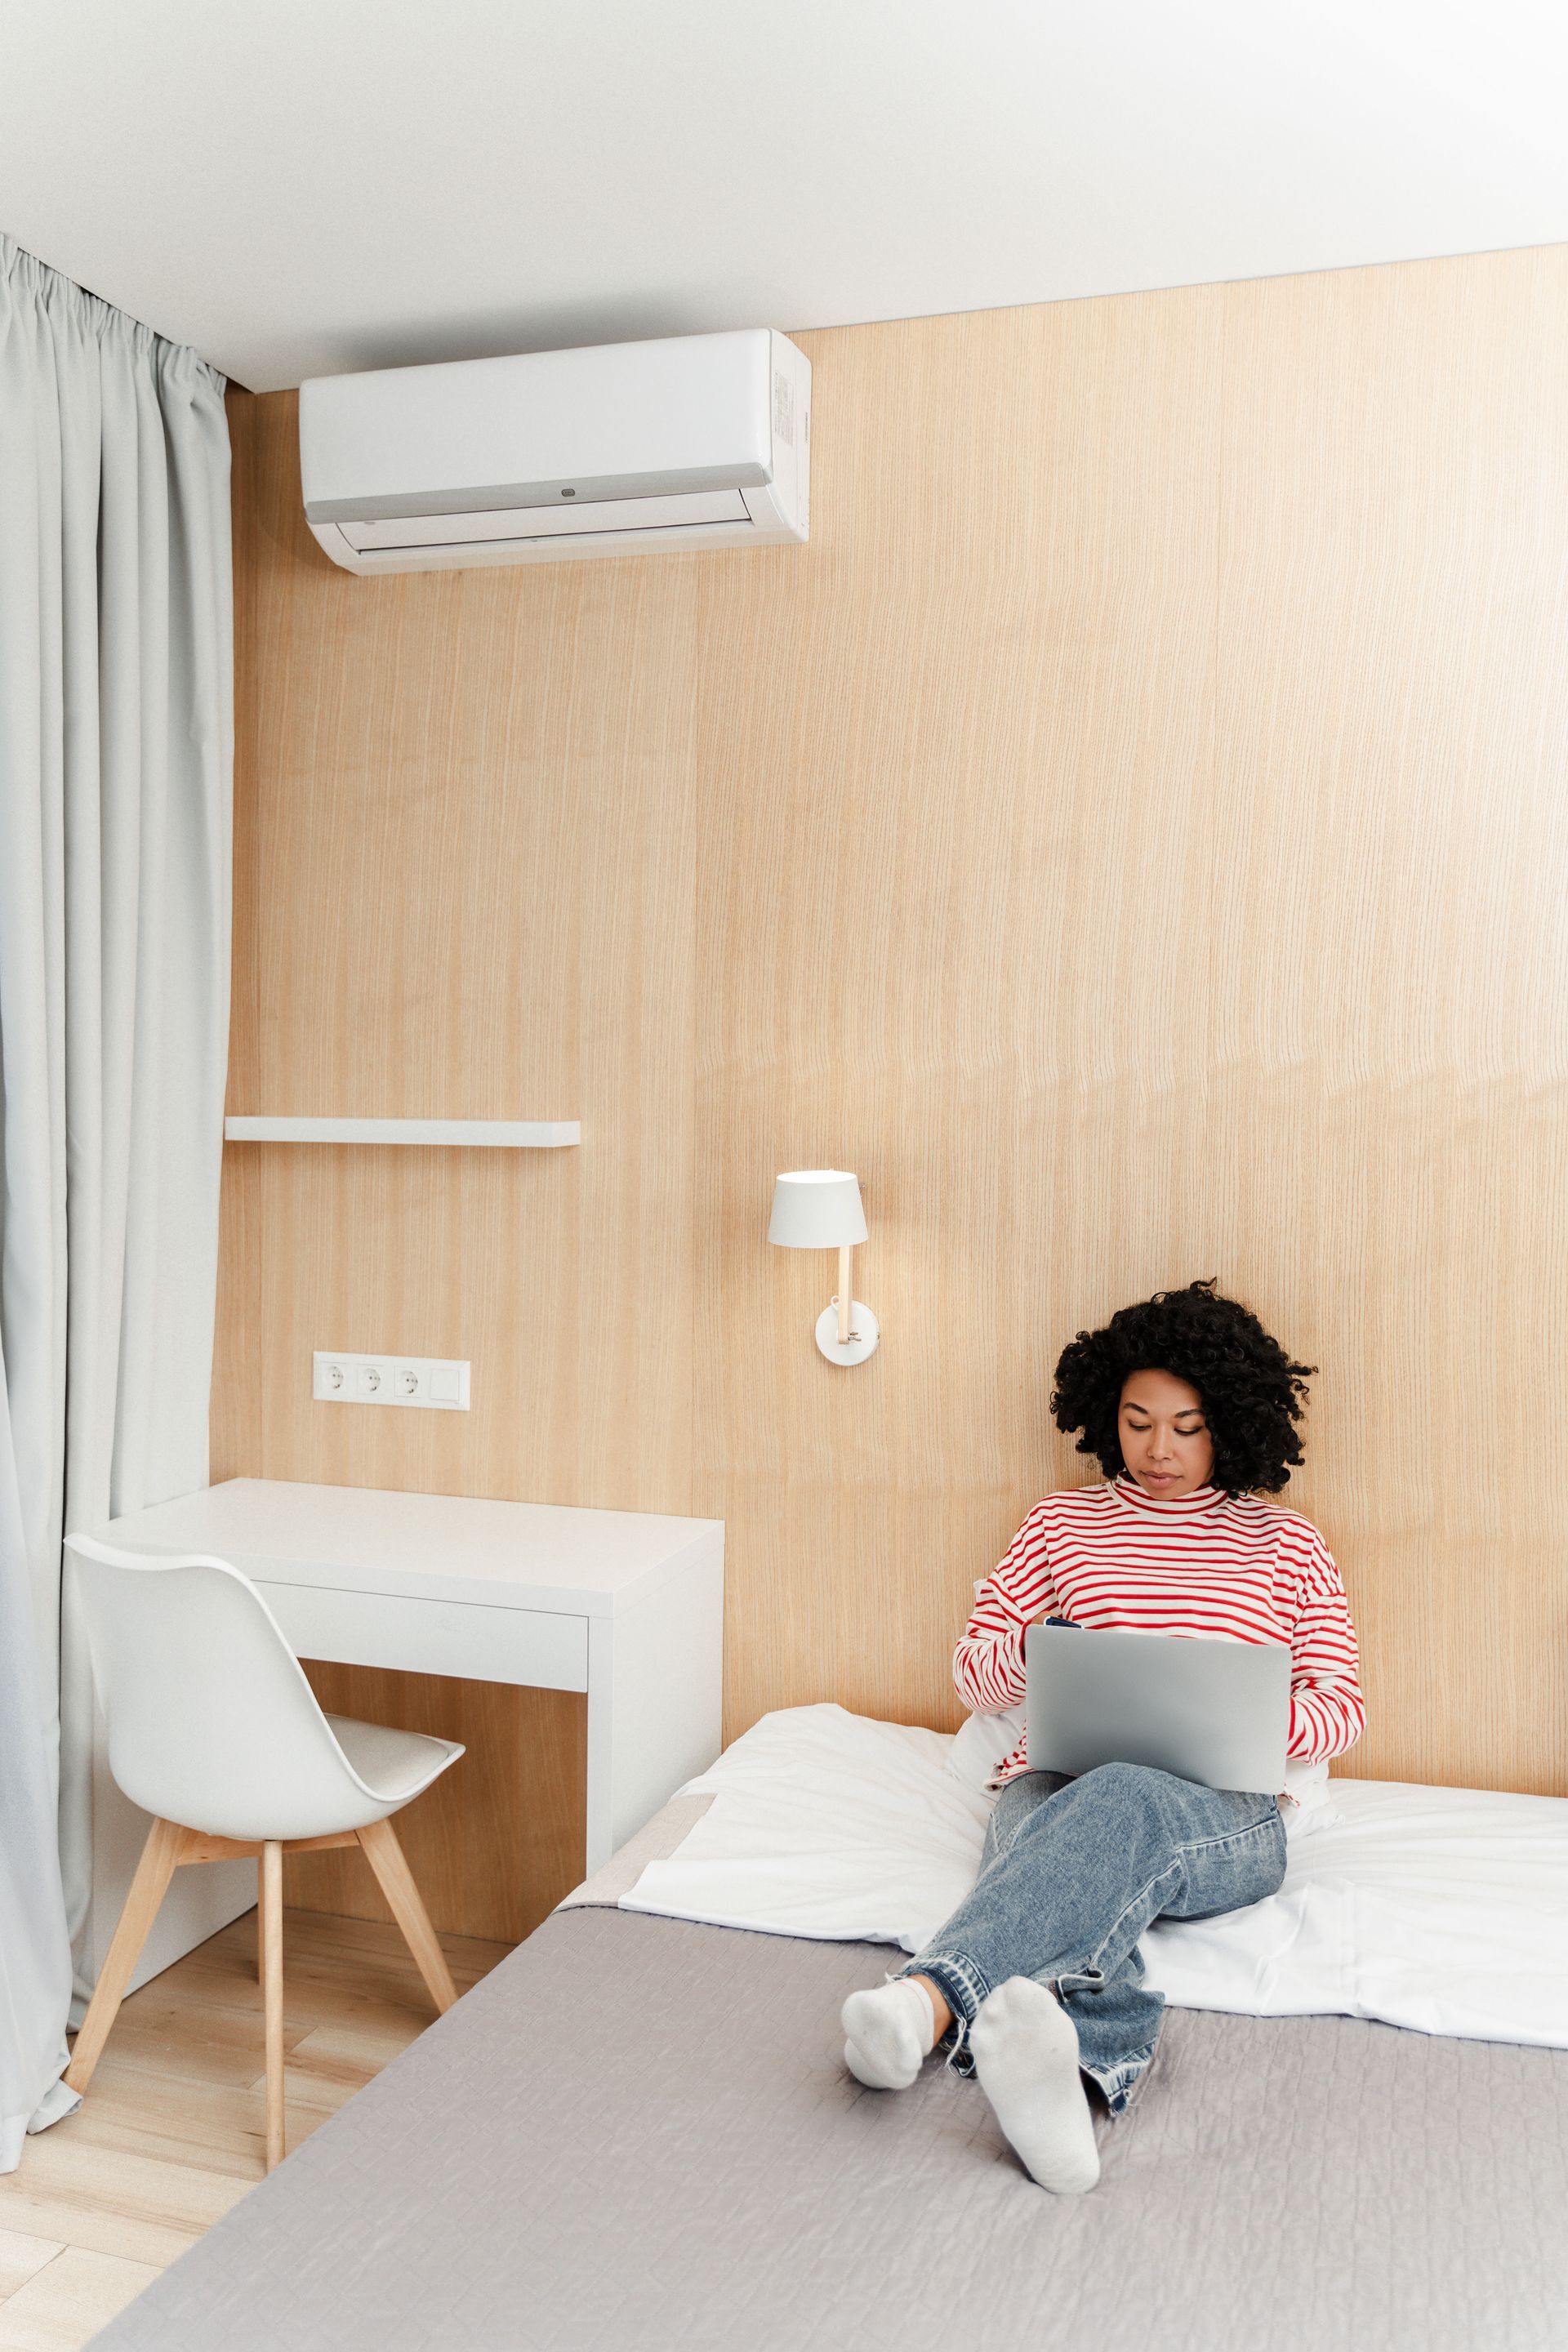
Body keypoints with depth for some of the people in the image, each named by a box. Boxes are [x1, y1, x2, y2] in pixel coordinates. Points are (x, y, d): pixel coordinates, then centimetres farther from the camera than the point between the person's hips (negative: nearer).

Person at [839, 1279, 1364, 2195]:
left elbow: (1342, 1710, 14)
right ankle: (1090, 2065, -68)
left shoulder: (1286, 1543, 19)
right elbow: (974, 1675, 17)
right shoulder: (1061, 1521, 21)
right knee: (1075, 1872, -38)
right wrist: (1029, 1651, -8)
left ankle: (932, 1998, -63)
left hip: (1224, 1817, -1)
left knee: (1123, 1803, -40)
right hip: (1056, 1785, 2)